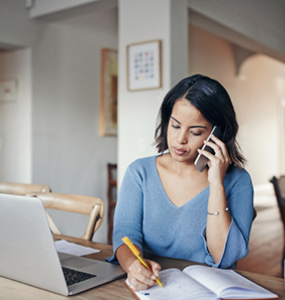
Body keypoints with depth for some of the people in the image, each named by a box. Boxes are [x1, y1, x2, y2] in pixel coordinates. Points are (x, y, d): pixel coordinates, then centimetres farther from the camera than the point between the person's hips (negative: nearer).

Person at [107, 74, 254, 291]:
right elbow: (125, 232, -7)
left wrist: (216, 185, -16)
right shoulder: (139, 172, 2)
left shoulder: (237, 180, -4)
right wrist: (132, 264, -27)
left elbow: (224, 259, -11)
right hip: (149, 287, 2)